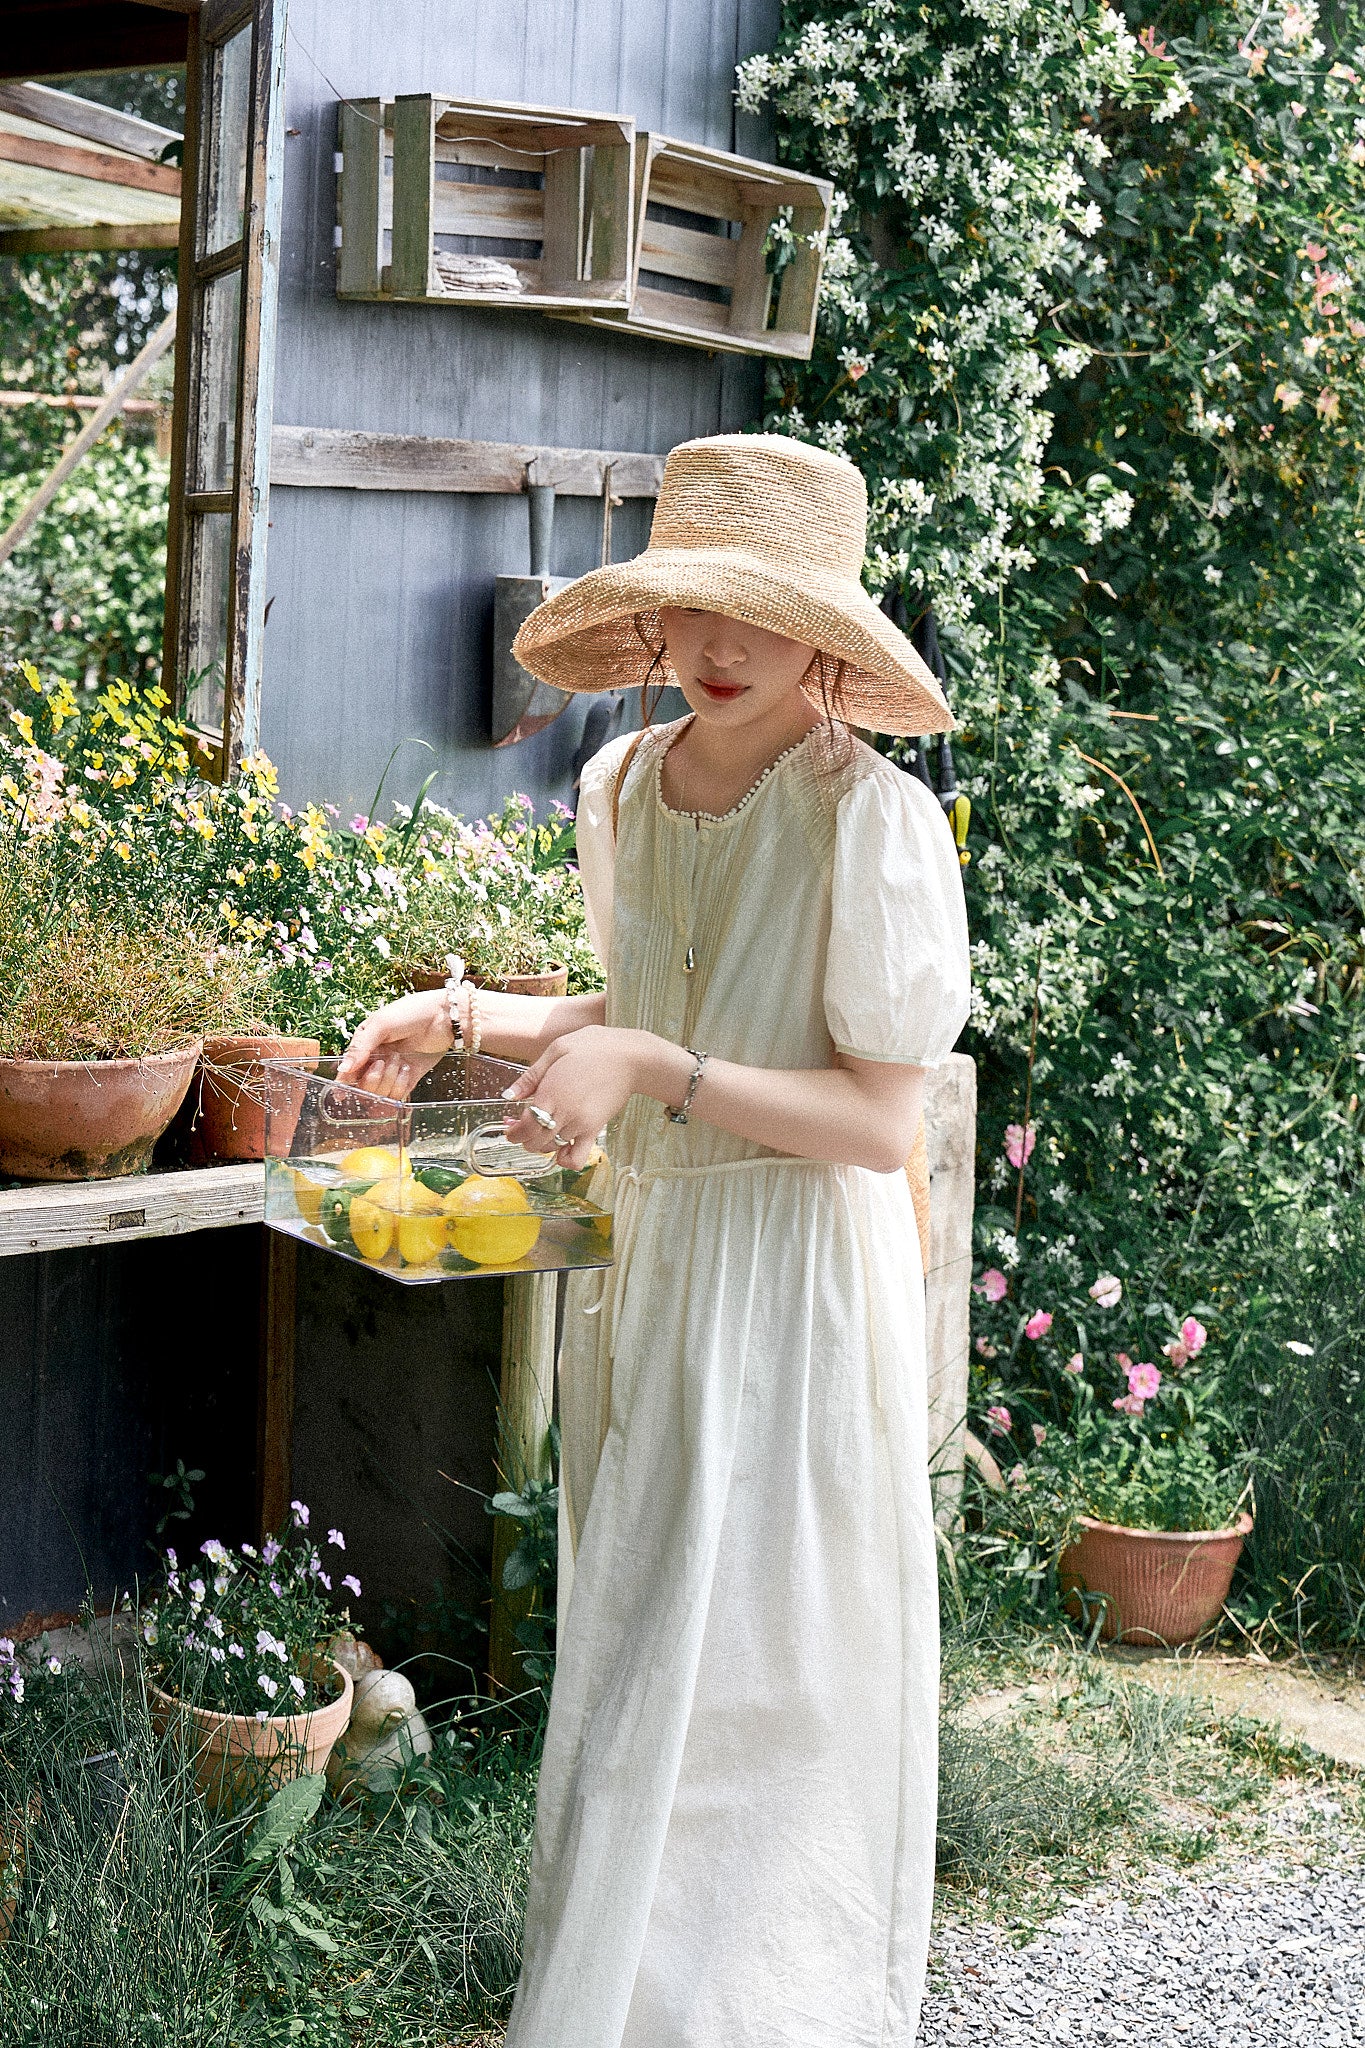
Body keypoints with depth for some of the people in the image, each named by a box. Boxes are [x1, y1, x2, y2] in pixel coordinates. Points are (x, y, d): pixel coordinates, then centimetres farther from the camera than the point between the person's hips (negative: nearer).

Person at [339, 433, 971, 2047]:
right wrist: (466, 1016, 10)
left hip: (794, 1278, -7)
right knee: (637, 1651, 16)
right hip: (643, 1255, 7)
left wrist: (649, 1069, -26)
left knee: (739, 1688, 0)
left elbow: (878, 1119, -17)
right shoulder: (620, 790, 4)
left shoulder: (875, 821, -17)